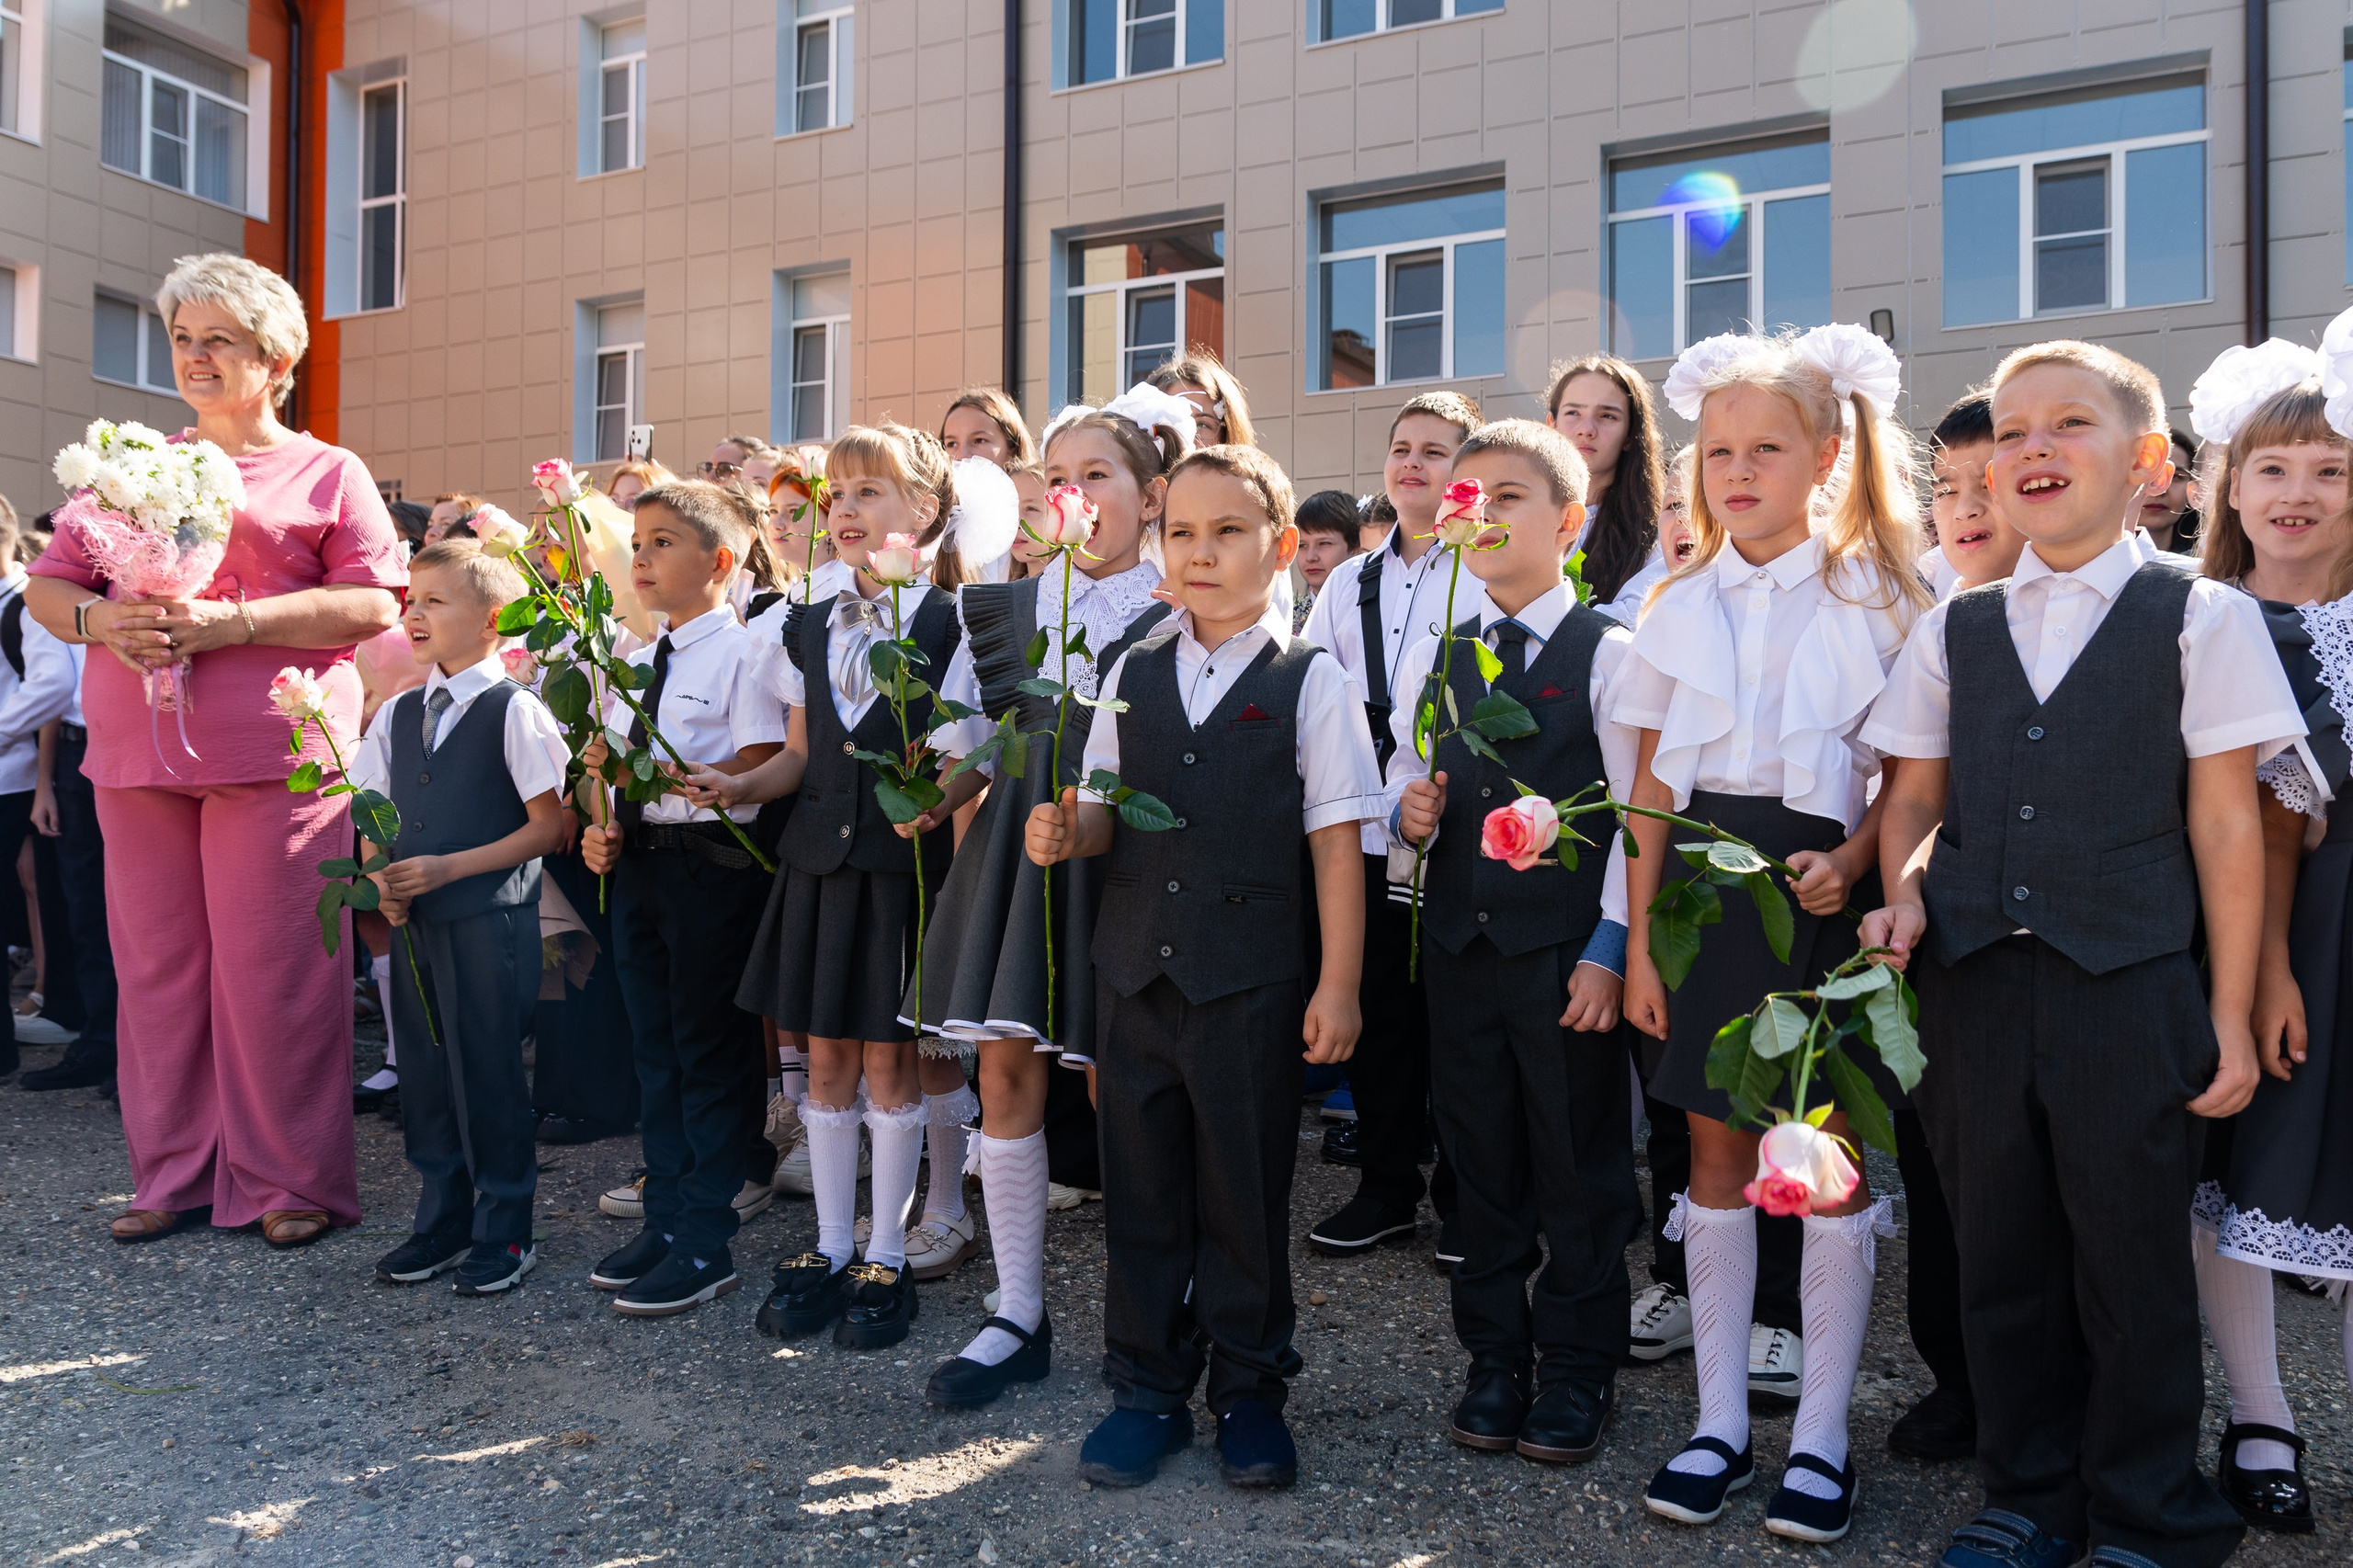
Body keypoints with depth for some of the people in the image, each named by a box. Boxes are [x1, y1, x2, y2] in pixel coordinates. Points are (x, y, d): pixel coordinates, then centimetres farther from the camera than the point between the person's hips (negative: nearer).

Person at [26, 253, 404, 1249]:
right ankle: (174, 1176, 17)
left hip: (275, 756, -4)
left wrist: (230, 622, -15)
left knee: (272, 970, -3)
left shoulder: (327, 474, 8)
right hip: (137, 757, 4)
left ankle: (290, 1182, 6)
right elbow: (47, 586, 17)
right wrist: (100, 619, -6)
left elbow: (372, 606, -5)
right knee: (156, 967, 6)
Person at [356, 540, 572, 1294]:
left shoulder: (514, 711, -9)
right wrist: (383, 880, -3)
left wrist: (448, 867, -16)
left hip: (490, 921, -6)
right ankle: (442, 1224, 27)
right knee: (425, 1074, 13)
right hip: (415, 923, 6)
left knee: (488, 1073, 0)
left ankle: (504, 1232, 15)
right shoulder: (397, 715, 10)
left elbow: (549, 827, -11)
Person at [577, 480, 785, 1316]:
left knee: (711, 1052, 1)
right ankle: (664, 1221, 27)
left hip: (712, 865, -8)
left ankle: (705, 1245, 10)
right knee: (655, 1049, 15)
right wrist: (602, 825, 1)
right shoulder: (634, 664, 15)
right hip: (639, 865, 8)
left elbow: (755, 773, -18)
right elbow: (612, 768, 20)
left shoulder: (742, 653, -9)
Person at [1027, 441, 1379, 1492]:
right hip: (1135, 970, 4)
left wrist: (1337, 985, -7)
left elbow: (1336, 842, -4)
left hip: (1250, 980, -3)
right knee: (1140, 1189, 12)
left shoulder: (1310, 680, -3)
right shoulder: (1132, 675, 8)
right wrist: (1065, 833, -10)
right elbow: (1104, 811, 14)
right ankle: (1148, 1386, 28)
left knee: (1246, 1195, 8)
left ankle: (1250, 1389, 27)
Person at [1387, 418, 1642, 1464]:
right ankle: (1496, 1357, 28)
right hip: (1459, 943, 4)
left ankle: (1577, 1368, 24)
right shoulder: (1432, 656, 9)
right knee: (1481, 1161, 13)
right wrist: (1410, 810, -5)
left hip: (1568, 948, -4)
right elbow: (1406, 774, 18)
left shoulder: (1607, 653, -5)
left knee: (1579, 1167, 7)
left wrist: (1609, 948, -12)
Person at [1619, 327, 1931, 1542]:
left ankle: (1821, 1436, 19)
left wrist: (1847, 863, -19)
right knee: (1717, 1157, 8)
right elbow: (1652, 786, 6)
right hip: (1705, 888, 2)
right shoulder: (1680, 607, 7)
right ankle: (1720, 1423, 21)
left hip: (1820, 890, -2)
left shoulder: (1872, 597, 1)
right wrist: (1638, 940, 1)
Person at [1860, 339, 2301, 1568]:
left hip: (2130, 990, -3)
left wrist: (2229, 1015, -3)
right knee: (2000, 1256, 12)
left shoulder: (2202, 618, 1)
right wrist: (1905, 903, -5)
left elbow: (2226, 826, -1)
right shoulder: (1953, 631, 10)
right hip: (1974, 984, 3)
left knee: (2132, 1263, 7)